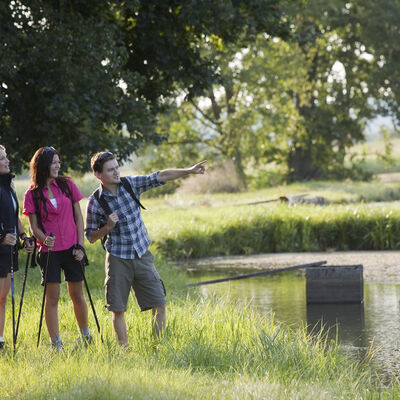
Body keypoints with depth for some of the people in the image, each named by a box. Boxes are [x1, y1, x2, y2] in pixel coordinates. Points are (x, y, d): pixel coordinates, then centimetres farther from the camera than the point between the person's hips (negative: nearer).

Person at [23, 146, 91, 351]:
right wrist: (44, 239, -20)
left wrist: (80, 245, 0)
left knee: (77, 295, 7)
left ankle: (86, 336, 25)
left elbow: (78, 217, 7)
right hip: (49, 250, -2)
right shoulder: (33, 194, 1)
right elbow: (34, 226, 1)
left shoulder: (67, 185, 5)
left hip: (71, 249, 2)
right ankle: (56, 345, 2)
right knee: (52, 297, -3)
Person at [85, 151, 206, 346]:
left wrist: (189, 170, -9)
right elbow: (91, 237, 0)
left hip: (142, 256, 3)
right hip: (118, 259, -3)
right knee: (118, 309, -1)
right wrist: (108, 227, -18)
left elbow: (160, 177, 0)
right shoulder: (95, 202, -8)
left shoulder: (130, 184, 0)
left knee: (159, 304, 0)